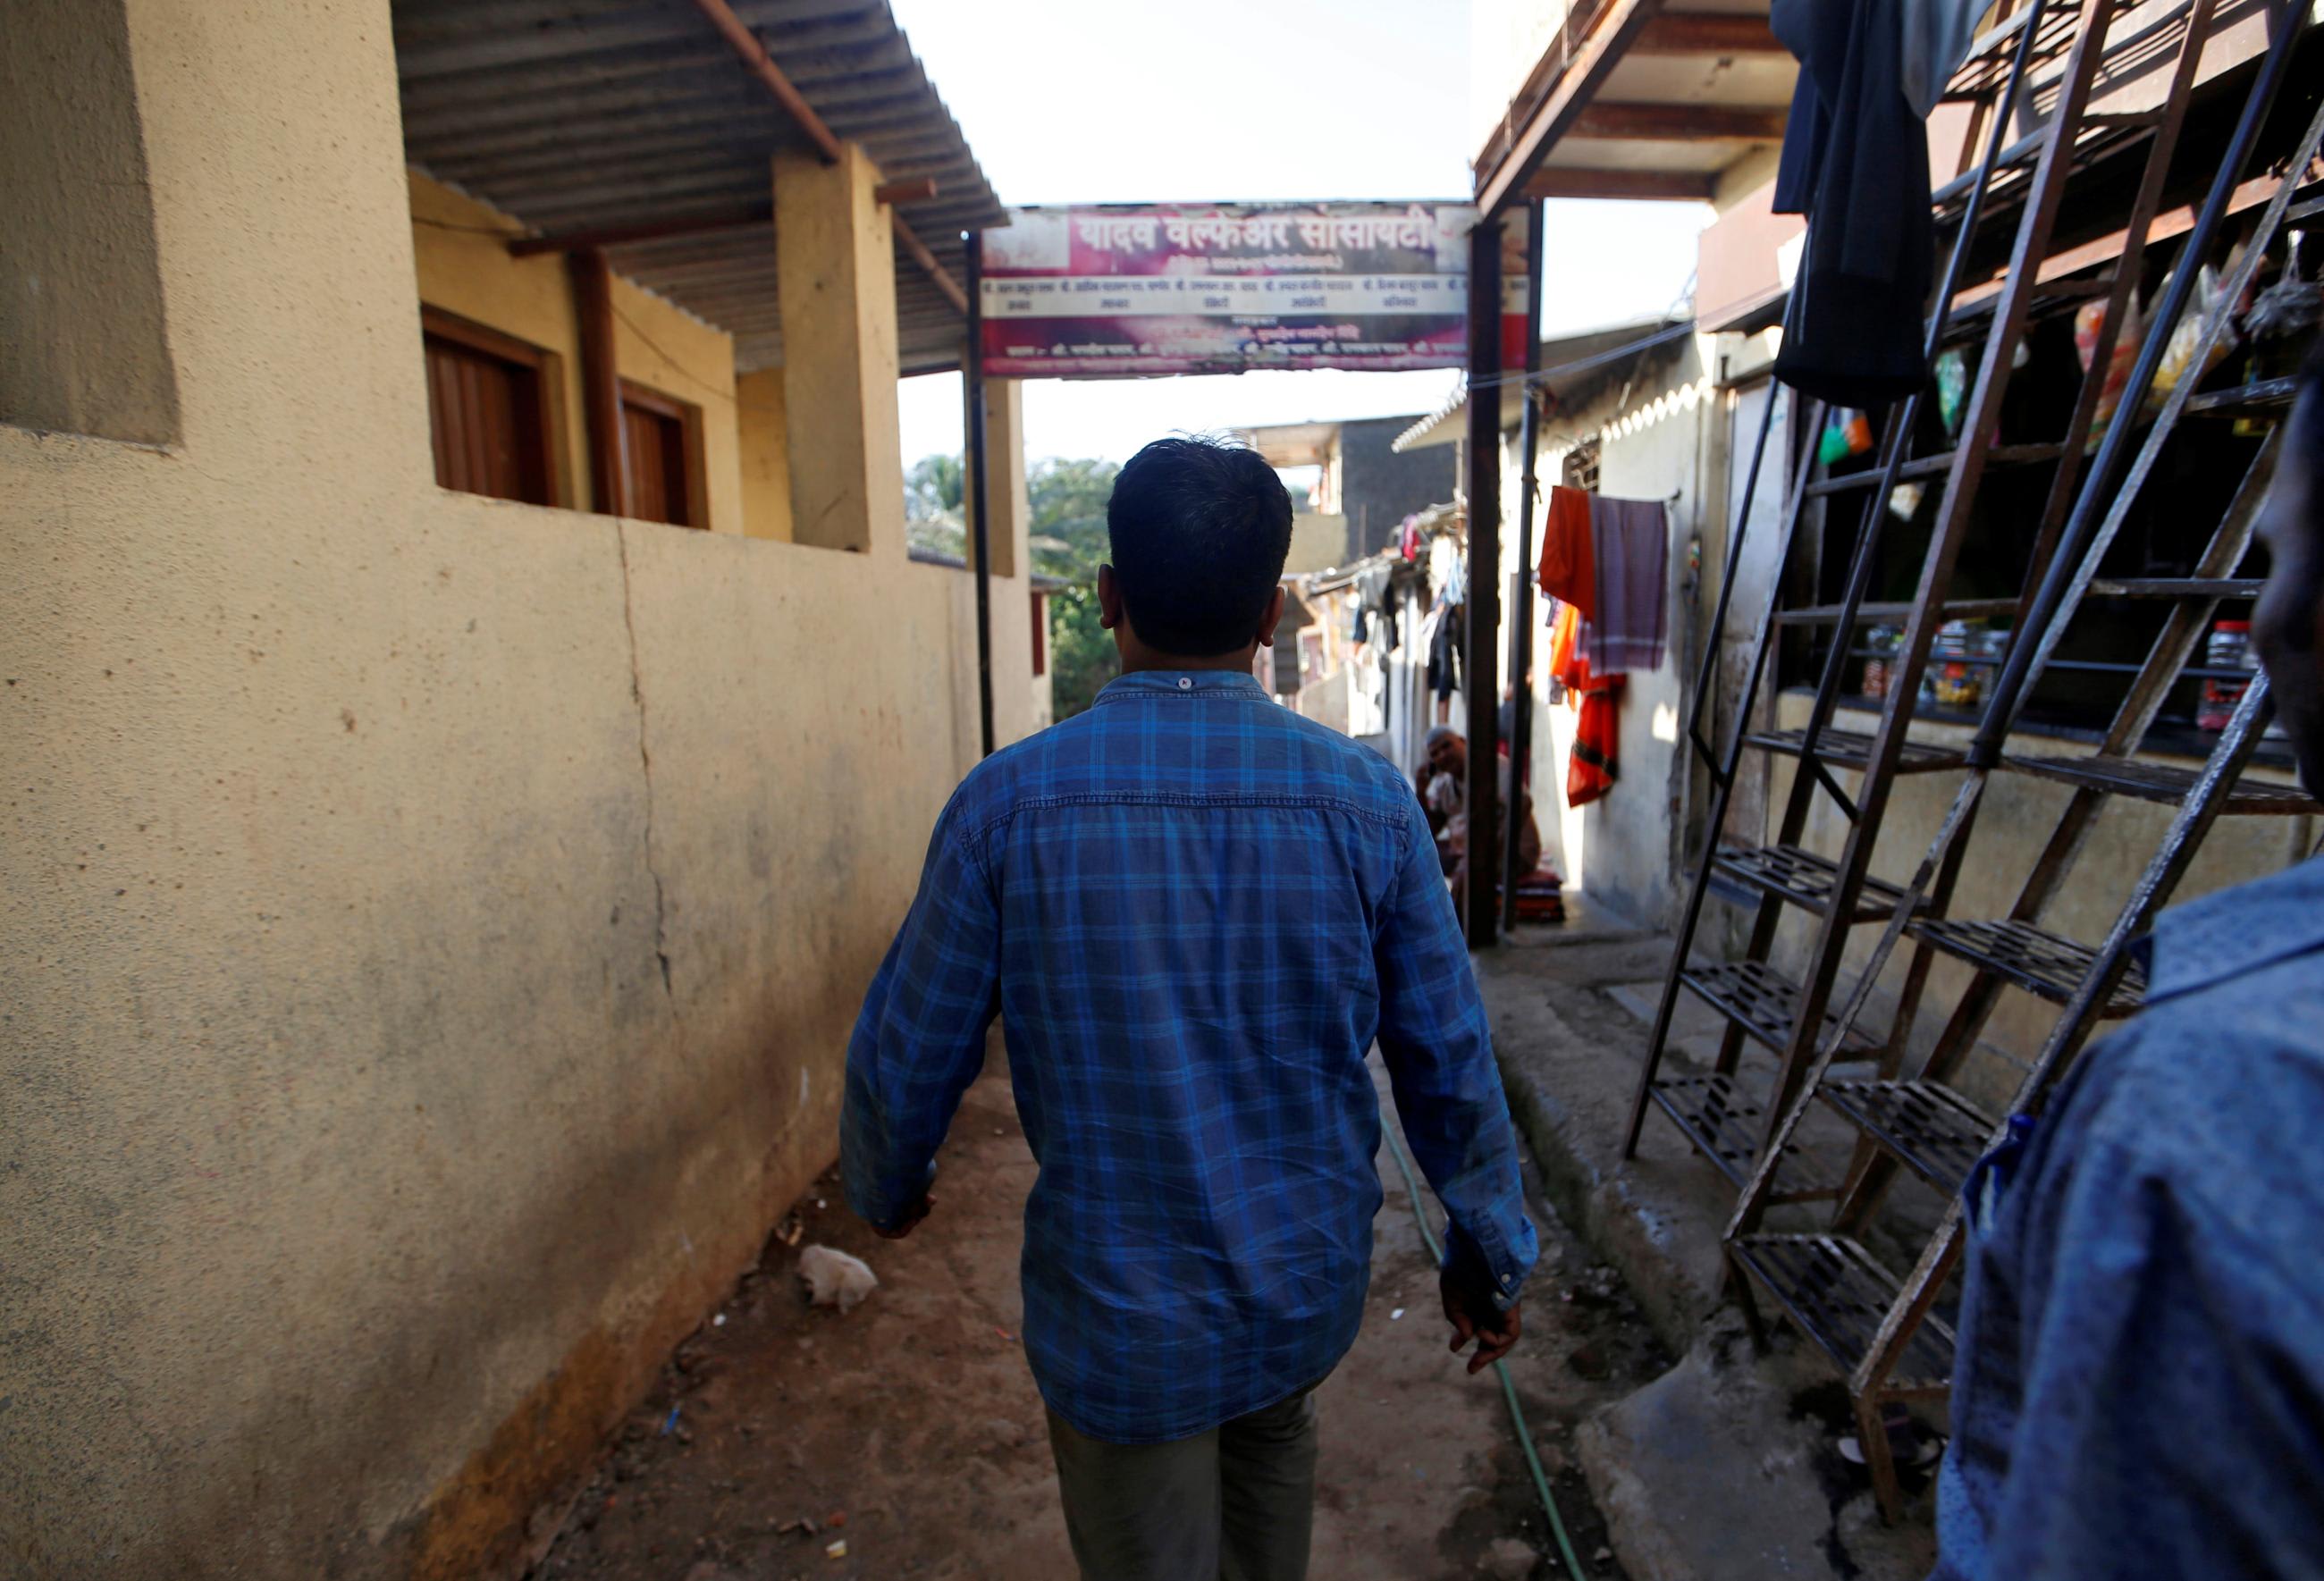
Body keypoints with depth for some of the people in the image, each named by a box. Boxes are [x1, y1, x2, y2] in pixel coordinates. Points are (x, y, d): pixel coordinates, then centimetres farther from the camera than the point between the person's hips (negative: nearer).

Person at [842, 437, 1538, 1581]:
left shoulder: (1009, 803, -19)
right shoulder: (1366, 801, -14)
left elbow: (906, 1057, -8)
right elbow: (1449, 1063, -6)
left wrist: (886, 1188, 13)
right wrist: (1488, 1251, 11)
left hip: (1119, 1320, -2)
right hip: (1313, 1292, 3)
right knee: (1272, 1439, 34)